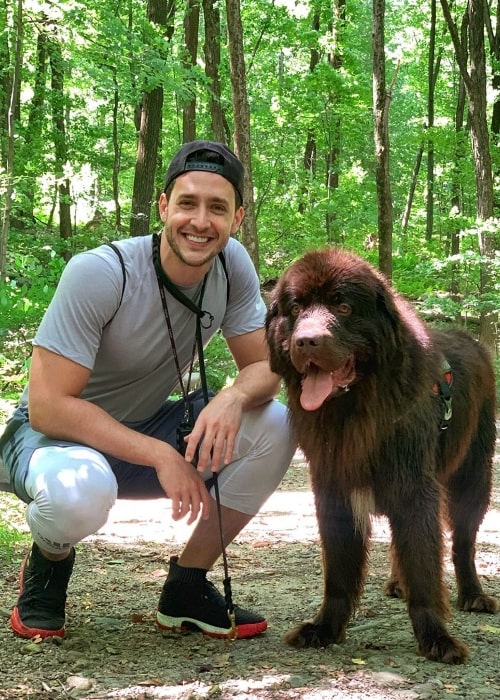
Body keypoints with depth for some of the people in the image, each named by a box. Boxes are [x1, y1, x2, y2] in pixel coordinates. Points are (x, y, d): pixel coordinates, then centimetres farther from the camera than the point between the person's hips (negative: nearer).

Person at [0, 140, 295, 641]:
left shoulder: (232, 264, -12)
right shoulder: (99, 274, -27)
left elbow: (265, 368, -8)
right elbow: (47, 406, -28)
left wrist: (234, 397, -33)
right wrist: (160, 456, -34)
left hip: (148, 430, 6)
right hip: (56, 435, -5)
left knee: (273, 426, -18)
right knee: (80, 489, -41)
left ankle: (186, 588, -1)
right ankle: (47, 565, -1)